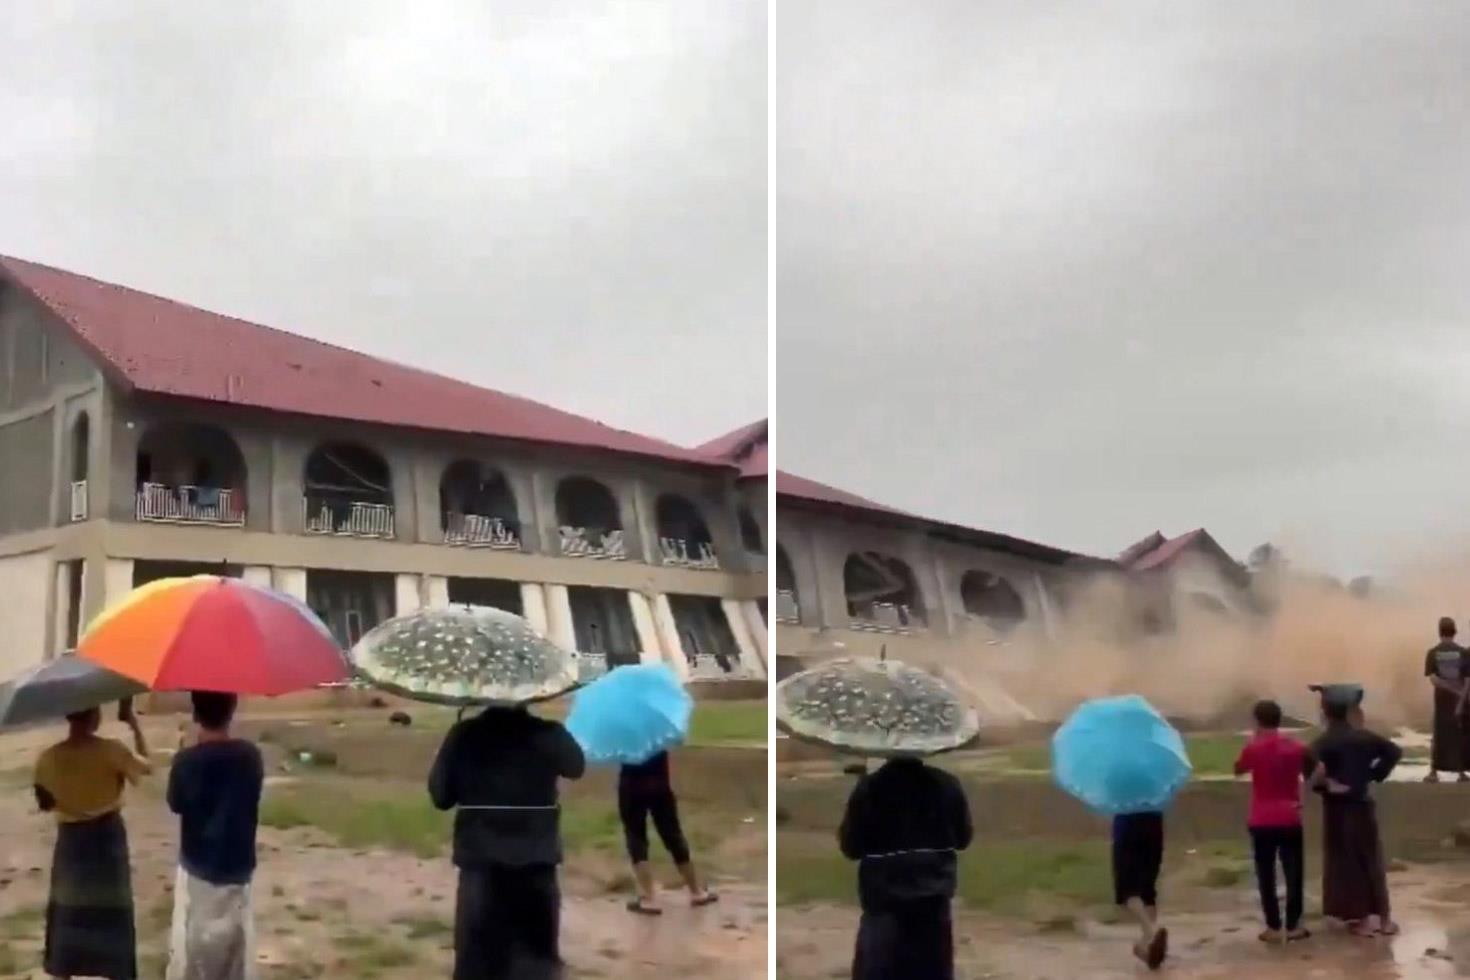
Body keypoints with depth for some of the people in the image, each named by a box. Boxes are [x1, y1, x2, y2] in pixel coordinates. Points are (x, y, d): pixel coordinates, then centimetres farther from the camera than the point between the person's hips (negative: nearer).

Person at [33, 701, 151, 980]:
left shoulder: (48, 758, -10)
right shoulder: (111, 750, -18)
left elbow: (44, 803, 1)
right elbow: (146, 766, -1)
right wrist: (134, 723, 3)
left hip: (70, 842, 2)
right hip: (108, 839, -2)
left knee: (65, 915, 16)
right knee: (113, 914, 9)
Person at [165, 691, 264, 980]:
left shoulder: (186, 761, -16)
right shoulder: (250, 756, -8)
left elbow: (176, 804, -1)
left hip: (197, 868, -2)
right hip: (238, 867, 2)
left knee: (191, 944, 9)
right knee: (238, 942, 13)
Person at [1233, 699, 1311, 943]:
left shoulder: (1253, 748, -8)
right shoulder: (1296, 747, 1)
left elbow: (1239, 770, 9)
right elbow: (1311, 772, 4)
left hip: (1262, 822, -2)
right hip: (1290, 819, 2)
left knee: (1266, 874, 5)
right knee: (1293, 873, 8)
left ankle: (1274, 928, 4)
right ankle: (1293, 926, 10)